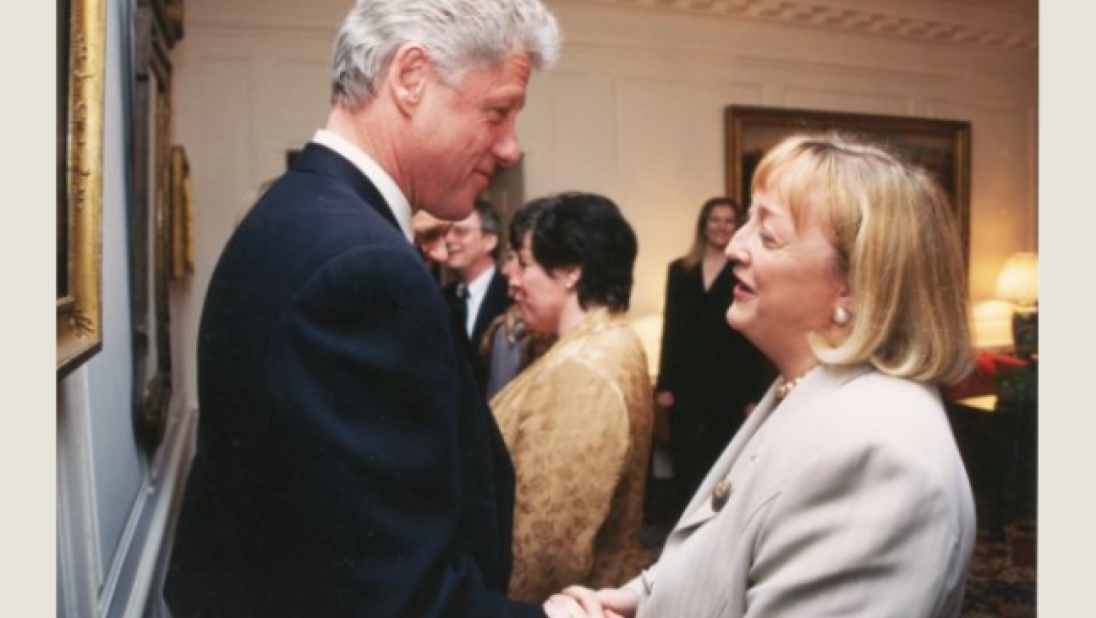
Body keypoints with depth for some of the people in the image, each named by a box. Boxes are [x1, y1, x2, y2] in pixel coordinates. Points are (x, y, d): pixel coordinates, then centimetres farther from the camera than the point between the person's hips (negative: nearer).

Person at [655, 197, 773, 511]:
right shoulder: (679, 270, 9)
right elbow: (671, 330, 8)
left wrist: (754, 395, -9)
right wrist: (664, 384, 2)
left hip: (731, 387, -2)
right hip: (686, 385, 2)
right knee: (685, 468, 6)